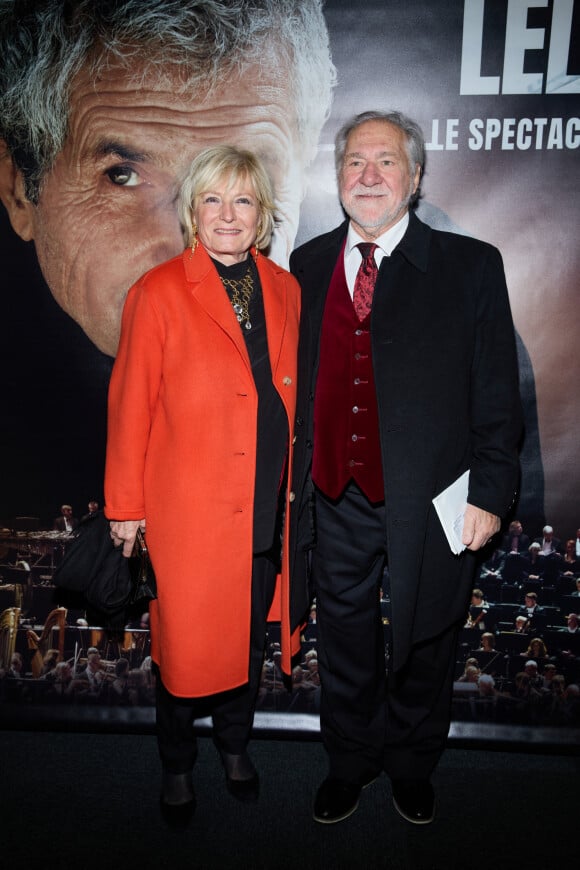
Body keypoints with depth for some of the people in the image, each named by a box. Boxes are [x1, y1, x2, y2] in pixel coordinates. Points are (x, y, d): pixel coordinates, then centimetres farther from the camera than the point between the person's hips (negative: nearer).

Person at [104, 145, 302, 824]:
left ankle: (235, 744, 46)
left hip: (268, 507, 4)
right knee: (186, 642, 11)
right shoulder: (158, 293, -7)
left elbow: (293, 397, 10)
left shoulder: (284, 290, 6)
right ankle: (176, 767, 39)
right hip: (189, 508, -4)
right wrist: (125, 505, -4)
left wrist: (297, 483, 9)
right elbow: (130, 405, -5)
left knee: (250, 635, 19)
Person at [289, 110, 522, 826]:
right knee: (345, 643, 19)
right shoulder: (307, 266, 5)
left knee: (423, 644, 18)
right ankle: (349, 764, 45)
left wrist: (489, 493, -9)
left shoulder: (470, 267, -4)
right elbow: (295, 383, 6)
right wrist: (294, 481, 5)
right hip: (336, 500, 3)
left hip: (430, 503, -2)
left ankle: (411, 766, 45)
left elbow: (497, 393, -5)